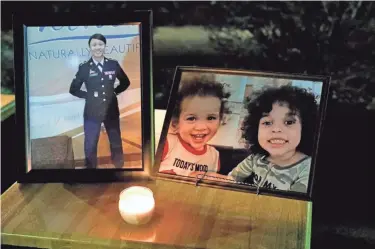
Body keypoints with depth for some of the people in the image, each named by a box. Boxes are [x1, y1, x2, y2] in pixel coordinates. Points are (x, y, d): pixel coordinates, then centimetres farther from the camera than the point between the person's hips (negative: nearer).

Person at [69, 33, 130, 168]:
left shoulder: (113, 64, -1)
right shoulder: (84, 67, -6)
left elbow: (125, 82, 13)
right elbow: (73, 89, 2)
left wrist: (115, 91, 2)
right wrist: (88, 95, -6)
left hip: (111, 110, 2)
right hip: (92, 112, -2)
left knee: (116, 143, 14)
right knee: (90, 146, 4)